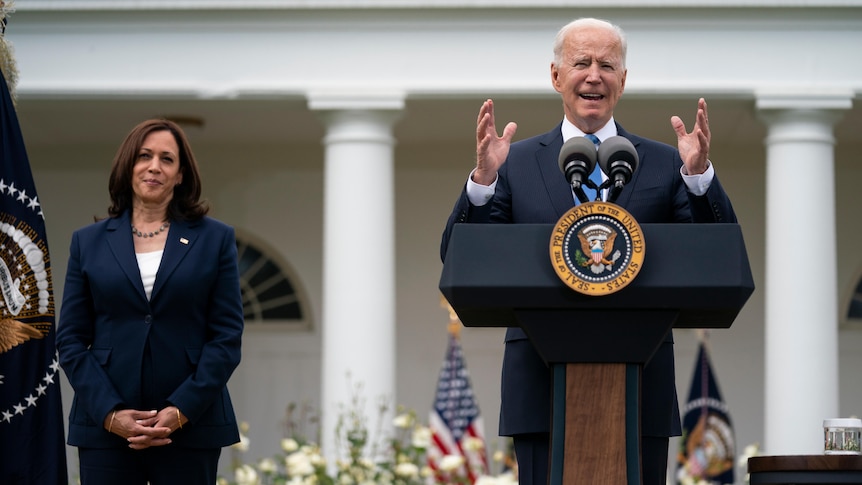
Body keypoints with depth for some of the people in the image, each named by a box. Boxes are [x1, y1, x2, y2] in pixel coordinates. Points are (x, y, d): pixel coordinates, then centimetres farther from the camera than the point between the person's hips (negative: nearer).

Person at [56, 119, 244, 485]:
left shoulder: (215, 239, 7)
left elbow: (227, 337, 2)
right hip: (104, 428, 1)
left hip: (191, 425, -1)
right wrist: (110, 413, -8)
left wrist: (181, 411, -10)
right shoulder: (88, 242, 10)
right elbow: (70, 339, 6)